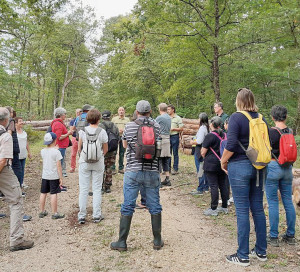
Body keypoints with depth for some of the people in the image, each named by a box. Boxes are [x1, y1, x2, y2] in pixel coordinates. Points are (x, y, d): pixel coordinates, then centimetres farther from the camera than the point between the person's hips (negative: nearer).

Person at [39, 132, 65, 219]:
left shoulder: (42, 151, 3)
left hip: (44, 176, 6)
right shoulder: (56, 152, -14)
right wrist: (61, 178, -9)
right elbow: (58, 166, -15)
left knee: (43, 193, 13)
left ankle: (42, 212, 25)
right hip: (54, 176, -5)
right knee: (53, 194, 0)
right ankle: (54, 213, 6)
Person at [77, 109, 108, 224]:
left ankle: (82, 216, 12)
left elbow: (79, 148, 4)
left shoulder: (82, 131, -3)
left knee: (83, 189, 7)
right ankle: (96, 215, 13)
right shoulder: (102, 132, -6)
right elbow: (105, 149, 2)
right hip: (98, 164, -1)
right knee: (97, 189, 8)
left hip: (84, 163, 1)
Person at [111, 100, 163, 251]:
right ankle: (157, 241, 22)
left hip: (133, 171, -1)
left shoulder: (129, 126, -3)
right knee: (154, 206, 12)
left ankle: (122, 242, 15)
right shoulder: (156, 126, -1)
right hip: (152, 171, 1)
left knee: (127, 207, 7)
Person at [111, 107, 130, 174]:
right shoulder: (114, 119, 10)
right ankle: (113, 168, 2)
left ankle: (121, 168, 14)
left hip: (123, 137, 2)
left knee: (122, 153, 6)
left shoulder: (127, 119, 13)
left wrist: (123, 130, -12)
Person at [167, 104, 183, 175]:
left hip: (175, 137, -5)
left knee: (175, 153, 1)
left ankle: (175, 169, 8)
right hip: (167, 136, 5)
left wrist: (173, 129, -14)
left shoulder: (178, 118, -2)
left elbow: (181, 128, -5)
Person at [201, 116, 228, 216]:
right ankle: (224, 207, 22)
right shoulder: (224, 135, 7)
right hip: (222, 163, 7)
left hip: (211, 164, -7)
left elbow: (203, 152, -11)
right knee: (222, 185, 13)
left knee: (213, 186, -3)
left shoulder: (210, 136, -13)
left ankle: (213, 209, 2)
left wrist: (206, 158, 8)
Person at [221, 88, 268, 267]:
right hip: (258, 167, 6)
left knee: (242, 211, 1)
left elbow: (231, 144, -19)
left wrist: (223, 161, -4)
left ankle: (243, 256, 11)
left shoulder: (236, 118, -11)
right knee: (258, 209, 15)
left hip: (240, 166, -6)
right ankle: (261, 251, 27)